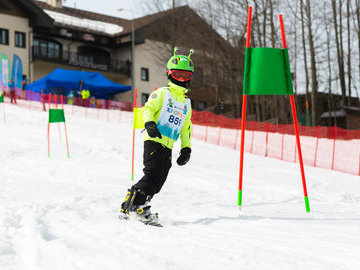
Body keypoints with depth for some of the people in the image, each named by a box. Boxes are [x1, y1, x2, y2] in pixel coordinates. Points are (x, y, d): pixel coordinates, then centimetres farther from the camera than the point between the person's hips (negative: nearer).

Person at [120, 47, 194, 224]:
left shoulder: (187, 102, 22)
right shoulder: (162, 93, 4)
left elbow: (186, 127, 27)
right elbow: (147, 108, -6)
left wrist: (186, 148, 17)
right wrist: (149, 123, -26)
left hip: (168, 147, 6)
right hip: (154, 141, -6)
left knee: (157, 183, -2)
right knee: (153, 174, -22)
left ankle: (128, 208, 3)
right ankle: (135, 205, -18)